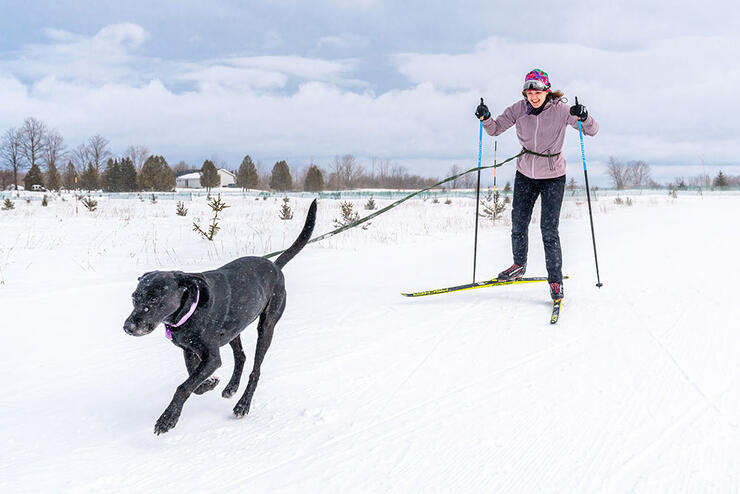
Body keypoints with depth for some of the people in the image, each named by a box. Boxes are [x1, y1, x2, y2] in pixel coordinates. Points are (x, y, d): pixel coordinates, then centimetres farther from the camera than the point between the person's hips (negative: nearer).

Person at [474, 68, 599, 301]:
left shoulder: (561, 109, -15)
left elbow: (592, 131, -14)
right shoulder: (519, 109, -8)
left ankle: (555, 280, 5)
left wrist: (584, 117, -35)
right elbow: (495, 129, -1)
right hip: (525, 175, 3)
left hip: (553, 177, -3)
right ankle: (519, 266, 35)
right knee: (518, 225, 11)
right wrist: (485, 118, -22)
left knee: (549, 231, -7)